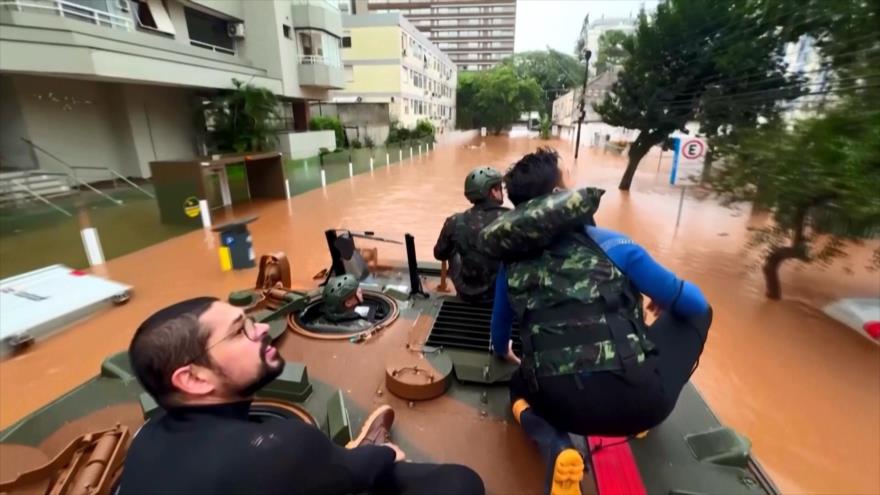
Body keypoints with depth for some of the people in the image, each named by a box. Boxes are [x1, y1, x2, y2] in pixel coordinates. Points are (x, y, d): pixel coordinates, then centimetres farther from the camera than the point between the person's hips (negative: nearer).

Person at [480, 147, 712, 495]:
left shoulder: (512, 262, 6)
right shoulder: (609, 244, -4)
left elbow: (500, 324, 22)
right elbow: (694, 301, 5)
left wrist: (502, 351, 45)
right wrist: (664, 300, 30)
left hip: (567, 409, 2)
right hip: (638, 398, -1)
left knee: (521, 385, 38)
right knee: (695, 311, 21)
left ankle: (556, 449, 7)